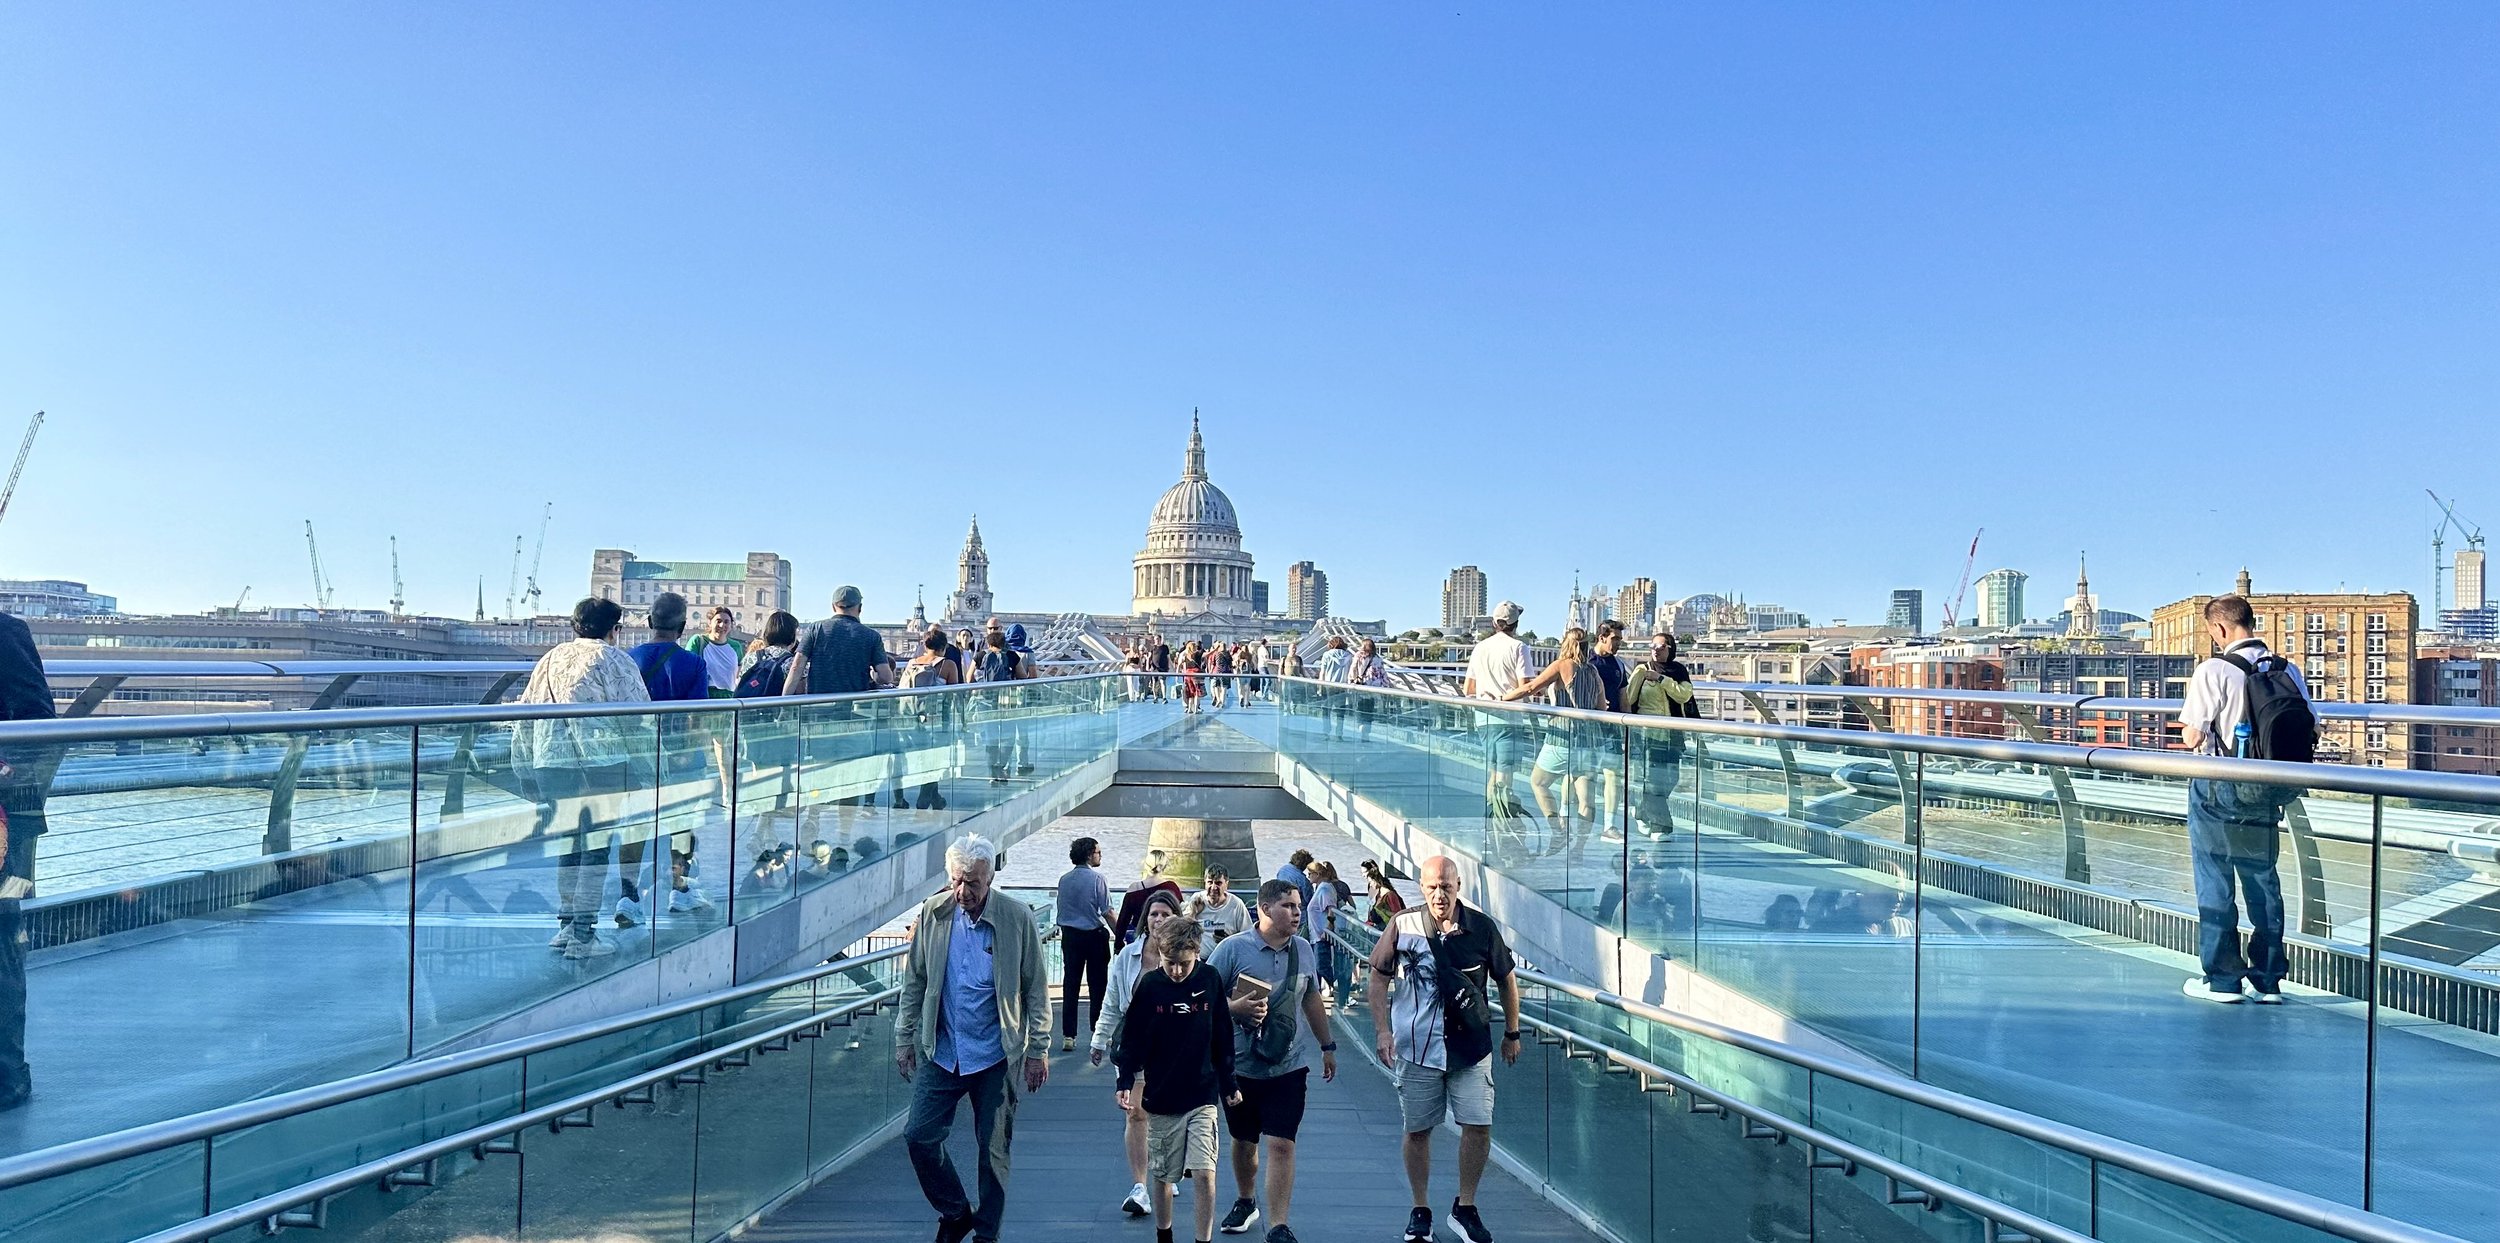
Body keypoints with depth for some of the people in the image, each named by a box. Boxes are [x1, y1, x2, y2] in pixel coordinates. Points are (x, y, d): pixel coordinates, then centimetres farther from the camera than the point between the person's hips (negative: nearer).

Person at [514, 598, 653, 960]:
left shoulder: (551, 658, 13)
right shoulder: (614, 661, -2)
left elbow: (524, 719, 14)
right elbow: (635, 718, -4)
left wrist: (528, 773, 20)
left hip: (550, 765, 5)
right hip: (601, 766, -5)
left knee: (568, 844, 18)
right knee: (595, 849, 1)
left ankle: (565, 925, 23)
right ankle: (582, 936, 2)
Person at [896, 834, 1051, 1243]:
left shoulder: (1017, 918, -10)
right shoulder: (932, 913, -2)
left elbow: (1036, 989, -4)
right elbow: (914, 981, 7)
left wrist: (1038, 1051, -5)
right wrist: (904, 1039, 6)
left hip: (996, 1055, -3)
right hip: (940, 1052, 3)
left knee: (994, 1149, 6)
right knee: (919, 1136, 1)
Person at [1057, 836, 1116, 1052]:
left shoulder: (1063, 880, 5)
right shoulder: (1096, 879, -12)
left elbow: (1062, 910, 13)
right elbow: (1107, 913, -12)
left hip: (1069, 936, 4)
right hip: (1094, 936, -4)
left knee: (1070, 985, 6)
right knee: (1097, 985, 6)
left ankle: (1068, 1035, 6)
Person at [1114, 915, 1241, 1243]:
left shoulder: (1210, 981, -5)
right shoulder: (1149, 986, -8)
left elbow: (1222, 1036, 4)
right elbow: (1132, 1038, -1)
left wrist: (1229, 1083, 9)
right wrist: (1125, 1083, -11)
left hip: (1202, 1097, 0)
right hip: (1160, 1099, 0)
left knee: (1204, 1173, -9)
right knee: (1162, 1176, 12)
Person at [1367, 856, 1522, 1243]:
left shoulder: (1482, 928, -4)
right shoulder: (1403, 927, -7)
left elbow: (1506, 979, 9)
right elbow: (1378, 978, 3)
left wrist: (1512, 1033, 13)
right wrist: (1383, 1030, -5)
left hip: (1471, 1045, 1)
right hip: (1417, 1046, -1)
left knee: (1479, 1125, -1)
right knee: (1417, 1129, 6)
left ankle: (1465, 1208, 19)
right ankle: (1420, 1211, 24)